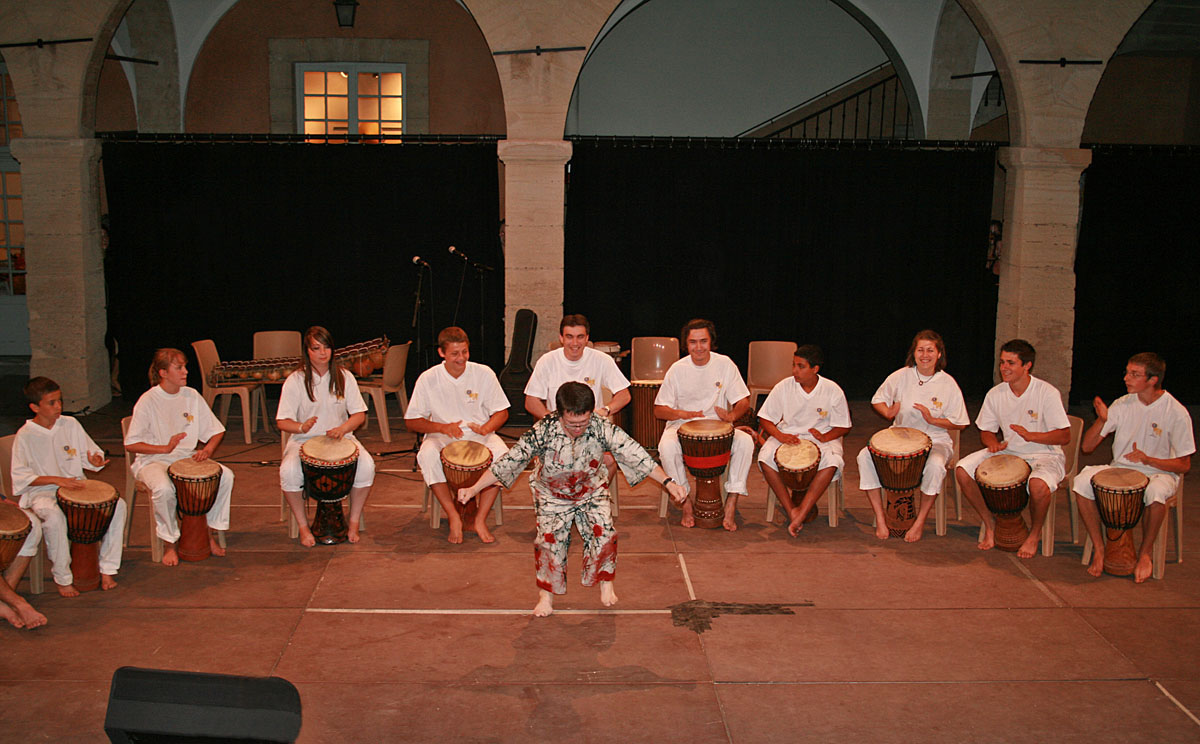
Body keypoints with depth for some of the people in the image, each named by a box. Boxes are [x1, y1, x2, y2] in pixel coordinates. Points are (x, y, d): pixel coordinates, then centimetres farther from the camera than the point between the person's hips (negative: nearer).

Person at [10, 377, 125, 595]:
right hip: (40, 493, -4)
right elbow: (20, 478, -11)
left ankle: (108, 568, -10)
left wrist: (95, 461, -11)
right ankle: (63, 579, -19)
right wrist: (56, 480, -22)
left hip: (75, 487, 4)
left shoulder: (70, 424, 5)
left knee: (118, 505, -18)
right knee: (54, 517, -38)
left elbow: (91, 454, 14)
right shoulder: (25, 436, -7)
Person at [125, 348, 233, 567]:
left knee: (226, 475, -19)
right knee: (164, 488, -36)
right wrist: (166, 448, -25)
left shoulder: (191, 396, 3)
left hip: (187, 458, 5)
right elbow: (130, 445, -14)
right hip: (153, 460, -4)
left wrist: (207, 450, -11)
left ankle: (209, 531, -1)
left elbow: (216, 431, 10)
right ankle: (169, 542, -12)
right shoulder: (148, 401, -11)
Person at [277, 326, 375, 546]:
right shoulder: (295, 380, -3)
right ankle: (303, 526, -10)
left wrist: (343, 428, -17)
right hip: (304, 440, -1)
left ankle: (354, 522, -8)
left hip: (341, 437, 1)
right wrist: (302, 427, -27)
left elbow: (359, 414, 4)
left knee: (366, 466, -27)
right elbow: (282, 421, -5)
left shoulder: (344, 377, 4)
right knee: (288, 471, -32)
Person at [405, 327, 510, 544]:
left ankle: (481, 519, -19)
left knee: (502, 454, -31)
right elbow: (411, 422, -3)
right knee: (427, 455, -34)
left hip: (479, 435, 1)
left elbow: (502, 412, 3)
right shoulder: (428, 379, -7)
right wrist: (442, 427, -20)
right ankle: (454, 518, -23)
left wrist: (486, 428, -19)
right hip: (442, 437, -1)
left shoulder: (484, 373, -5)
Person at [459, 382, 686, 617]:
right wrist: (473, 489, -27)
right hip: (552, 495, -1)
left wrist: (669, 483, -27)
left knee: (604, 534, -16)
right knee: (550, 539, -13)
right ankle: (546, 593, 11)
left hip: (592, 491, 1)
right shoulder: (543, 431, -27)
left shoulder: (602, 428, -25)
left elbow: (635, 454, -22)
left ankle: (605, 581, 12)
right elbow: (509, 461, -24)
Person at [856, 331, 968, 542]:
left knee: (935, 465, -38)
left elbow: (960, 424, -2)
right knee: (864, 456, -22)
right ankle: (880, 518, -15)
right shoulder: (901, 376, -1)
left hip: (935, 440, -2)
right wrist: (889, 412, -11)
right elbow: (878, 400, 12)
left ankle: (920, 521, -17)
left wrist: (933, 420, -18)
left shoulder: (948, 384, -6)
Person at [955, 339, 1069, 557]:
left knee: (1039, 484, -37)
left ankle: (1035, 533, -5)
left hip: (1044, 455, -5)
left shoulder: (1047, 393, -15)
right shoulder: (995, 394, -2)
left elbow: (1064, 436, -15)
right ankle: (990, 523, 4)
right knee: (962, 469, -15)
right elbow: (986, 430, 11)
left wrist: (1031, 436, -31)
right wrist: (994, 443, -14)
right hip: (1007, 452, 5)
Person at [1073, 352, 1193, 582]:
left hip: (1159, 472, -3)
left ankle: (1146, 552, -13)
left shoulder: (1176, 413, -11)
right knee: (1082, 480, -26)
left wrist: (1148, 460, -23)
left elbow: (1184, 465, -7)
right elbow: (1086, 447, -1)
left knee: (1156, 493, -39)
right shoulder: (1123, 404, -2)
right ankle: (1099, 547, -12)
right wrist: (1102, 420, -19)